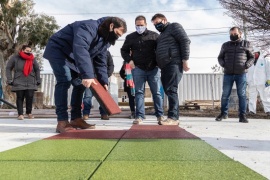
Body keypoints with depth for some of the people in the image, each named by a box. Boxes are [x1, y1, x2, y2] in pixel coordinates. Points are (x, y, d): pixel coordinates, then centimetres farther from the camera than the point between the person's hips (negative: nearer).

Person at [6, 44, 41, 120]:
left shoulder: (33, 59, 6)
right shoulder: (15, 58, -1)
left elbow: (37, 69, 14)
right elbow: (8, 68, 4)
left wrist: (38, 80, 8)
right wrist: (9, 80, -3)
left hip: (31, 83, 2)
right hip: (19, 83, -2)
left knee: (30, 97, -3)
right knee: (20, 98, 0)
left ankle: (29, 112, 13)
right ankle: (20, 114, 7)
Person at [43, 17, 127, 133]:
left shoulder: (105, 40, 1)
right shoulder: (89, 27, -30)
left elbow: (100, 62, 4)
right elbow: (80, 49, -45)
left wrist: (103, 82, -5)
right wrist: (87, 75, -52)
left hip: (72, 57, 9)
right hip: (58, 50, -9)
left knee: (79, 84, 2)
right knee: (65, 81, -23)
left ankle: (76, 119, 6)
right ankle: (62, 122, -21)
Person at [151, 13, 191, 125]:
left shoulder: (174, 26, 6)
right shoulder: (162, 34, 31)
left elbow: (185, 41, -7)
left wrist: (185, 60, -16)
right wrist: (159, 65, 15)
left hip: (174, 63, -9)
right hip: (165, 65, 9)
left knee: (171, 90, -16)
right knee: (168, 91, 3)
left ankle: (173, 117, -18)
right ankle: (174, 117, 6)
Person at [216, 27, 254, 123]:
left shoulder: (246, 44, 10)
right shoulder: (225, 45, 13)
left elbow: (252, 58, 11)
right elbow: (220, 57, 17)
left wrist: (246, 65, -9)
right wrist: (223, 64, -4)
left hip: (241, 74, -1)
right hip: (228, 74, 1)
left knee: (242, 94, -1)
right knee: (225, 94, 2)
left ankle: (242, 115, 6)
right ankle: (223, 113, 14)